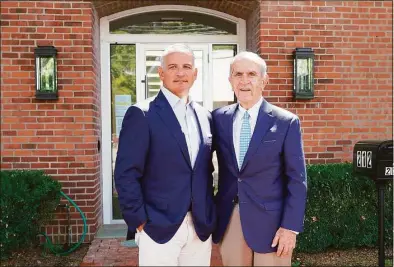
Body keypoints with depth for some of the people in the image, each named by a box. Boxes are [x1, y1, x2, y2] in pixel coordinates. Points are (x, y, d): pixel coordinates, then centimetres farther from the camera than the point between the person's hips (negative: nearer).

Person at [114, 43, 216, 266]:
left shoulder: (206, 117, 9)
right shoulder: (141, 115, -8)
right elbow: (126, 174, -11)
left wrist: (210, 213, 9)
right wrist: (139, 221, -12)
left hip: (201, 227, 5)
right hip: (159, 227, -5)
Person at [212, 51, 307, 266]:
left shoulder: (286, 122, -6)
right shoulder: (218, 118, 3)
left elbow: (297, 180, -5)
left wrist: (290, 226, -10)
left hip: (270, 220, -2)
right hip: (229, 220, 3)